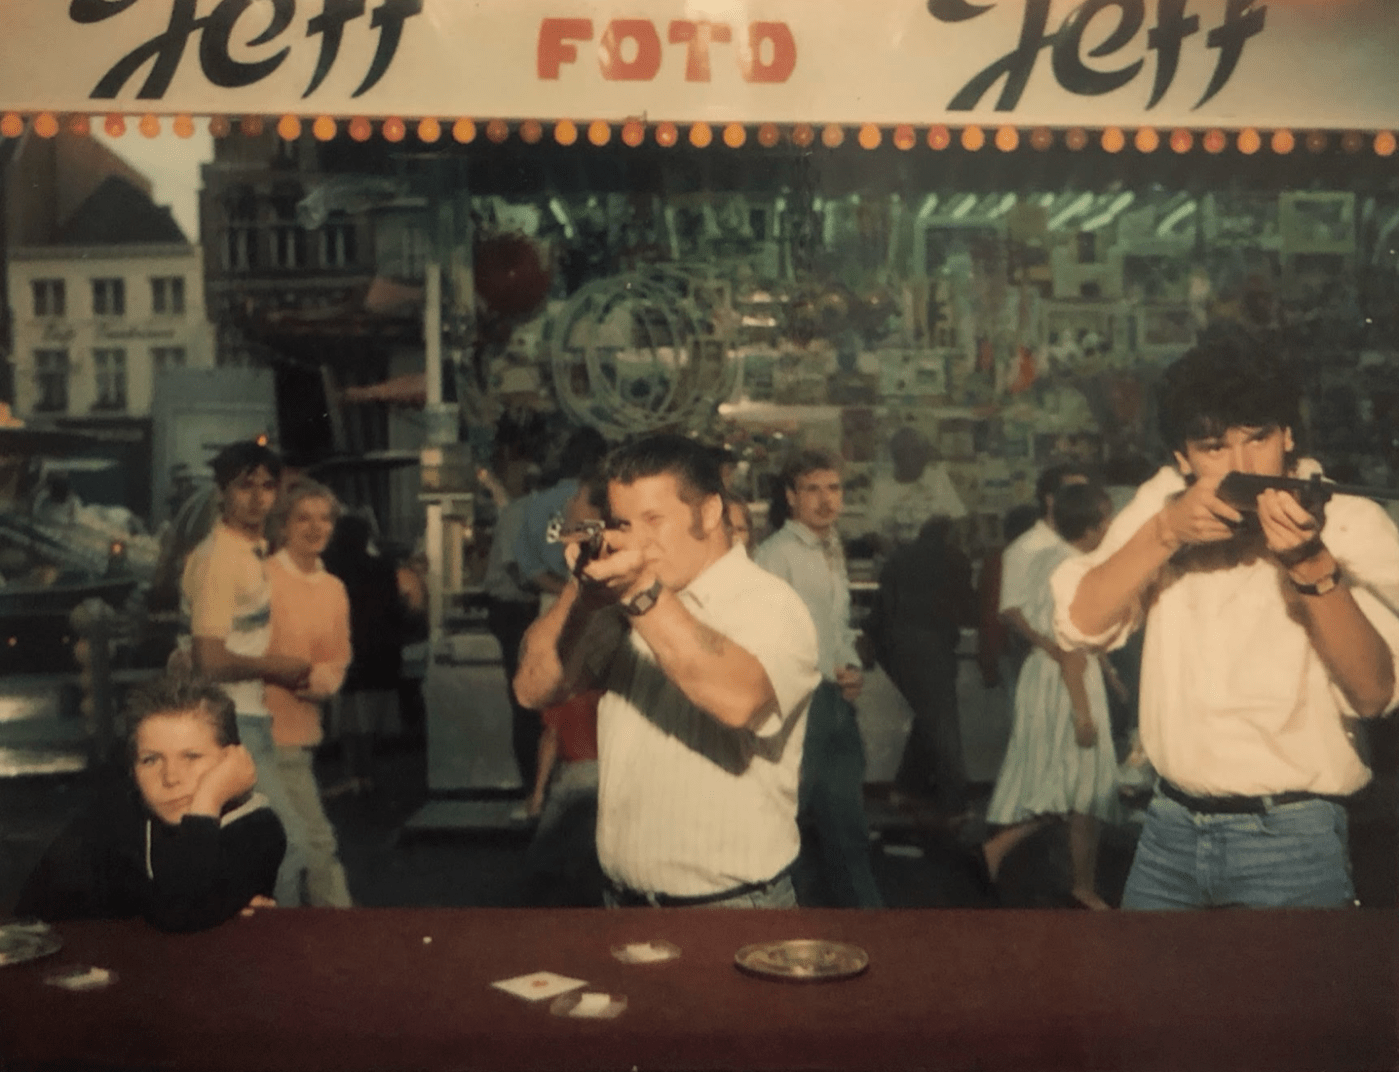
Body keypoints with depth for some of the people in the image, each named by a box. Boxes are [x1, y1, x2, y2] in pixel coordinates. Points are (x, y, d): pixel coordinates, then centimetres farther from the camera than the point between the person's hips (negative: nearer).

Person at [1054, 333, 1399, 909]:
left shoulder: (1351, 523, -9)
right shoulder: (1164, 499, 2)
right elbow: (1080, 623, -7)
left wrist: (1311, 564, -30)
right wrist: (1165, 532, -20)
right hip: (1170, 823, 4)